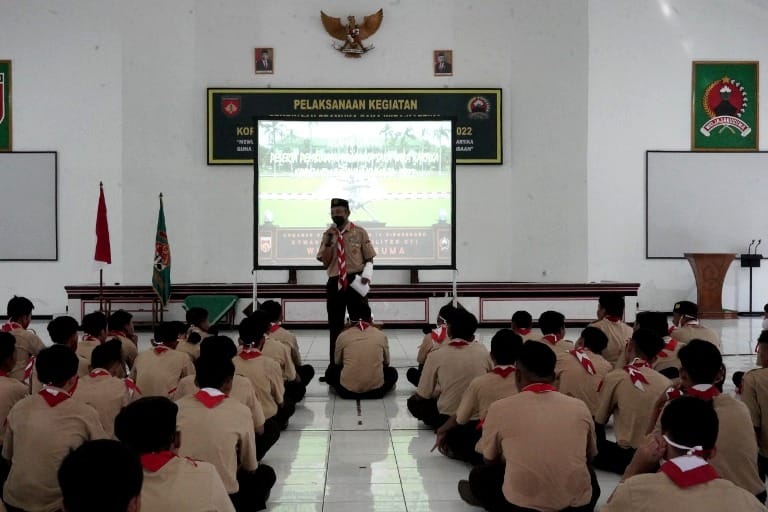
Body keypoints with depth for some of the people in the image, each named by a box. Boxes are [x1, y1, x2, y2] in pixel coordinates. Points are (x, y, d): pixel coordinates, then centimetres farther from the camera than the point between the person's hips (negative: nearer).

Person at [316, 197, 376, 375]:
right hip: (334, 283, 2)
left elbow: (369, 259, 2)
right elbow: (325, 263, 1)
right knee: (334, 326, 7)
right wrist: (328, 242, -11)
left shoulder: (359, 233, 0)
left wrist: (367, 274, -16)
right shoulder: (328, 234, 6)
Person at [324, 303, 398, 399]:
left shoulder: (343, 336, 1)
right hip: (376, 390, 1)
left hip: (347, 390, 0)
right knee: (392, 372, 31)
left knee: (331, 371, 30)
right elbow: (386, 363, 17)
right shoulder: (381, 335, 3)